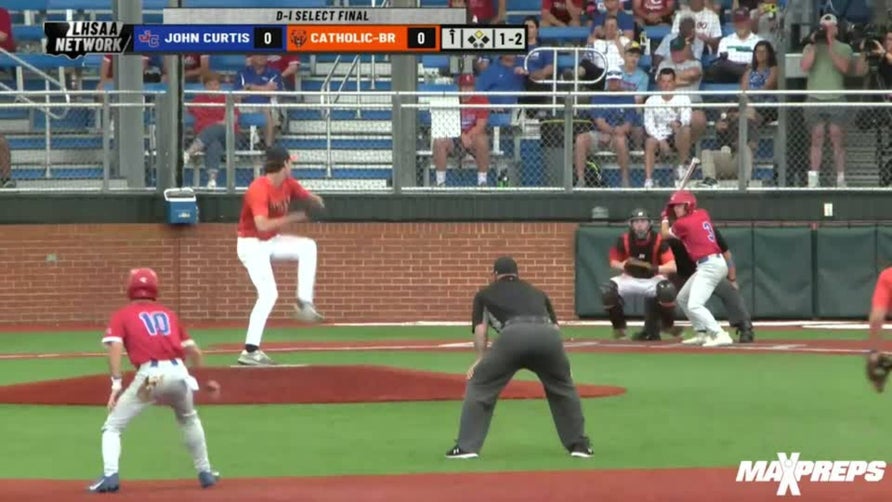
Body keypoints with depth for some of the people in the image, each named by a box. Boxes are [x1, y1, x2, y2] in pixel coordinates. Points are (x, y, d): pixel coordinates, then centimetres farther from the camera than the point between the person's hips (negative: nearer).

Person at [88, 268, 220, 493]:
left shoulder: (122, 315, 15)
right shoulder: (169, 314, 25)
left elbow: (115, 346, -3)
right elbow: (193, 351, 25)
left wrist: (117, 384, -9)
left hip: (150, 375, -4)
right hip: (178, 372, 4)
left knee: (113, 426, 8)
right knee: (189, 419, 33)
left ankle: (110, 475, -12)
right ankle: (205, 472, 35)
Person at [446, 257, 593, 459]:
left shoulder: (485, 294, 32)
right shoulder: (537, 293, 41)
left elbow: (480, 330, 19)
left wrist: (481, 360, 27)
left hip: (513, 334, -3)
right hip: (548, 335, 3)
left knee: (479, 385, 14)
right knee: (563, 387, 28)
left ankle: (467, 446, 7)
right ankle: (579, 444, 29)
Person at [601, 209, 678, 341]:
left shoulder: (658, 240, -19)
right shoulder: (624, 240, -12)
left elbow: (672, 266, -24)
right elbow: (614, 262, 1)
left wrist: (655, 269, -42)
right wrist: (623, 266, -23)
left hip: (652, 279, -2)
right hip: (630, 279, 2)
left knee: (667, 290, -37)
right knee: (607, 291, -25)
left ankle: (668, 325, -9)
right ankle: (619, 327, -2)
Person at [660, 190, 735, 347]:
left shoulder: (682, 223, -10)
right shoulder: (703, 214, 11)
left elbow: (665, 234, 9)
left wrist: (665, 218, 26)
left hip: (710, 266, -10)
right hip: (714, 263, 10)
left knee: (694, 306, -19)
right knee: (682, 299, 19)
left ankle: (720, 336, -28)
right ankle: (702, 334, 19)